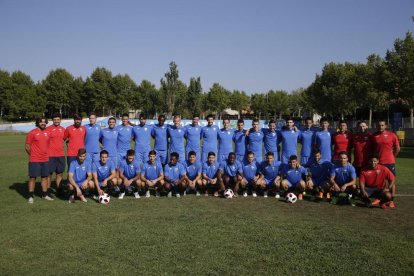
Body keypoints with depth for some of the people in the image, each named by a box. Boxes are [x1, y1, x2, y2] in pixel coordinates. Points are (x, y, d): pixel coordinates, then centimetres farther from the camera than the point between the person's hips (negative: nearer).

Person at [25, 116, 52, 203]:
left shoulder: (47, 133, 7)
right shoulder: (32, 133, -7)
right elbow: (27, 146, -4)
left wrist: (46, 154, 11)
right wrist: (33, 155, 2)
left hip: (45, 160, 5)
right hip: (34, 160, -5)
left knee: (45, 177, 10)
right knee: (32, 177, 1)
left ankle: (45, 194, 20)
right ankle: (30, 196, 7)